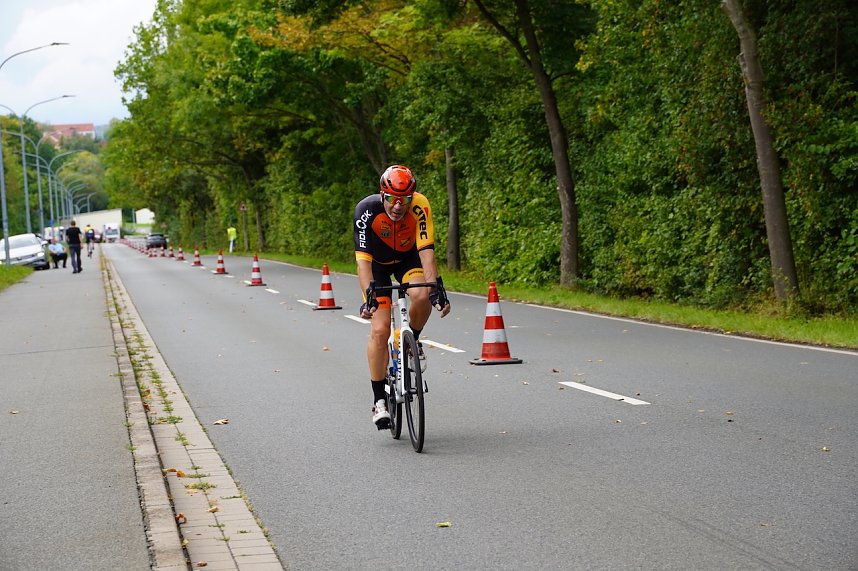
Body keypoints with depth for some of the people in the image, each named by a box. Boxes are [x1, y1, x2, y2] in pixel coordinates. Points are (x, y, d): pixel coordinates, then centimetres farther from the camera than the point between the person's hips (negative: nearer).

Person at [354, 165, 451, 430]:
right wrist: (368, 297, -48)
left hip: (408, 258, 1)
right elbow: (363, 259, -36)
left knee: (422, 297, -31)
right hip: (377, 263, -1)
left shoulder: (420, 206, -30)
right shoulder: (367, 209, -33)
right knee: (380, 330, -14)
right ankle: (379, 400, -3)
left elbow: (426, 251, -34)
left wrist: (434, 289, -46)